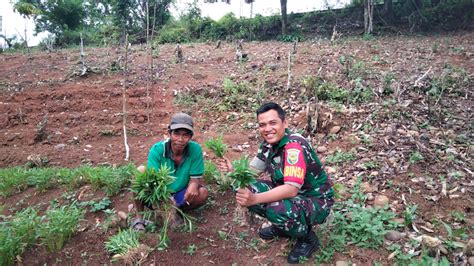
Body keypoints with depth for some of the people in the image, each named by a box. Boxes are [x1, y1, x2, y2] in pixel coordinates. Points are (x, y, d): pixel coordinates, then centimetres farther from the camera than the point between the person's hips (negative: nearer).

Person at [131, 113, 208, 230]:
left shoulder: (195, 149, -18)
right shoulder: (157, 149, -21)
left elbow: (195, 178, -11)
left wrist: (193, 186, -36)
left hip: (179, 196, 2)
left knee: (203, 193, -25)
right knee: (141, 171, -27)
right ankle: (139, 217, -9)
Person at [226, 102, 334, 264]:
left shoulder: (294, 145, -29)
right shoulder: (268, 143, -4)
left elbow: (292, 189, -37)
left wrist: (255, 199, -46)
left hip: (316, 201, -7)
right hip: (287, 193, 8)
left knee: (278, 210, -37)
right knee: (246, 190, -8)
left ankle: (308, 239, -2)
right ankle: (282, 227, 15)